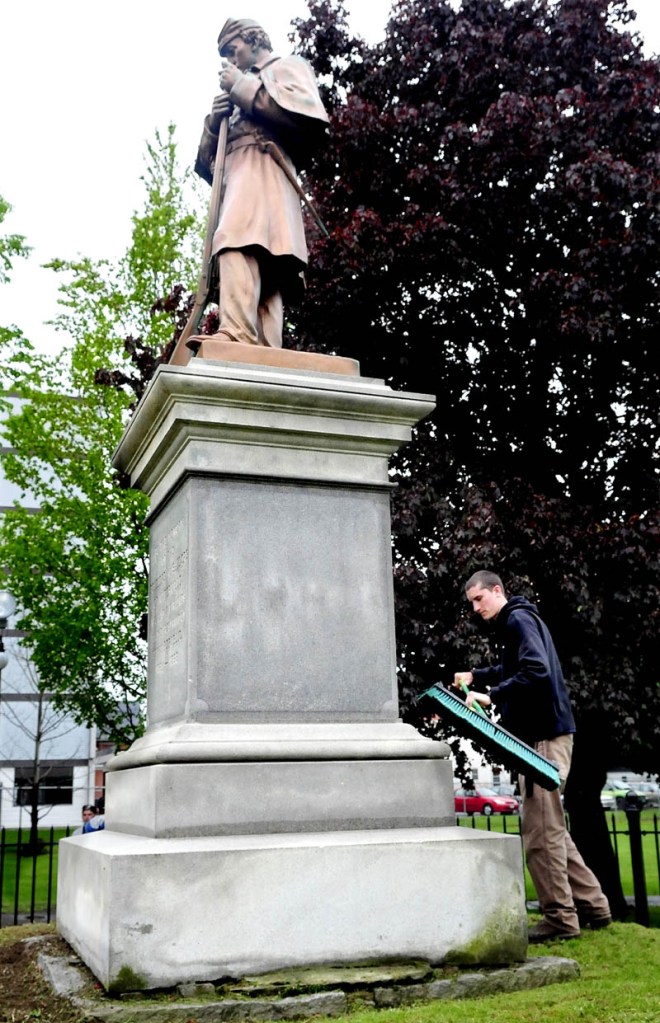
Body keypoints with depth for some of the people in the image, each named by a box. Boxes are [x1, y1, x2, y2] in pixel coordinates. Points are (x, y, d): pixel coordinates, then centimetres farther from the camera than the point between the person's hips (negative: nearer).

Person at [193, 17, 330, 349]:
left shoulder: (286, 67, 19)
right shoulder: (245, 86, 38)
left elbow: (307, 114, -8)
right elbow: (206, 162, 31)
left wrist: (244, 87, 0)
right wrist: (214, 122, 10)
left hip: (263, 170, -8)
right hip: (235, 178, 8)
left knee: (239, 242, -33)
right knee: (261, 275, -9)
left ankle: (237, 333, -50)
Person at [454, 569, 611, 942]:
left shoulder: (519, 619, -11)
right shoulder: (512, 624, 20)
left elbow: (537, 671, -24)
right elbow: (511, 670, 33)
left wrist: (491, 696, -25)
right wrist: (475, 676, 19)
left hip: (545, 735, -11)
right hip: (539, 733, 11)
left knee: (541, 831, -7)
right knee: (551, 829, 15)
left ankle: (560, 919, 0)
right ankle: (592, 906, 21)